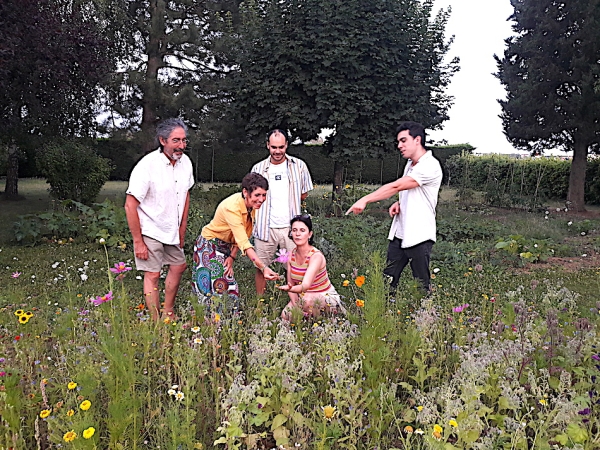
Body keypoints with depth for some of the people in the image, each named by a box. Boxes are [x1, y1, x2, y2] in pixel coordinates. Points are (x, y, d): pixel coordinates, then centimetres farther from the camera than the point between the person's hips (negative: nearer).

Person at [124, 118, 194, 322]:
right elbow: (130, 206, -22)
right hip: (150, 231, -7)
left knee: (179, 266, 16)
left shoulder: (185, 162, -3)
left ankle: (168, 314, 34)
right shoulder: (147, 165, -24)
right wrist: (138, 242, -21)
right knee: (153, 274, -5)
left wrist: (182, 231, 13)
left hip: (171, 231, 8)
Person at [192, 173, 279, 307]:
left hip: (225, 246, 7)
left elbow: (243, 236, 0)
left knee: (231, 290, 4)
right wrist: (263, 267, -47)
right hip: (209, 245, -7)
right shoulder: (231, 207, -33)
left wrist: (232, 257, -9)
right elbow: (244, 243, -40)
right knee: (216, 288, -10)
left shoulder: (251, 205, -9)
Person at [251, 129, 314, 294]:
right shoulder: (258, 168, 5)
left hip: (290, 226, -1)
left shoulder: (298, 166, 3)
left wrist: (288, 204, 3)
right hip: (265, 226, 1)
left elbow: (304, 194, 11)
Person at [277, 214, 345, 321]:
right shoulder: (292, 255, -6)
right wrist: (296, 306, -14)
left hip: (327, 298, -6)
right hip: (302, 297, 7)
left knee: (308, 299, -37)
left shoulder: (316, 256, -26)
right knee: (286, 316, -16)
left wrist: (289, 288, -60)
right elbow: (291, 284, 2)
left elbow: (305, 286, -39)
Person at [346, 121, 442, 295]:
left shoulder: (430, 166, -15)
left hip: (419, 237, -8)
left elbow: (396, 186, -22)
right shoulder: (410, 165, 14)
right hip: (399, 234, 8)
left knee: (422, 287, 1)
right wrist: (399, 203, 4)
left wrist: (365, 200, -23)